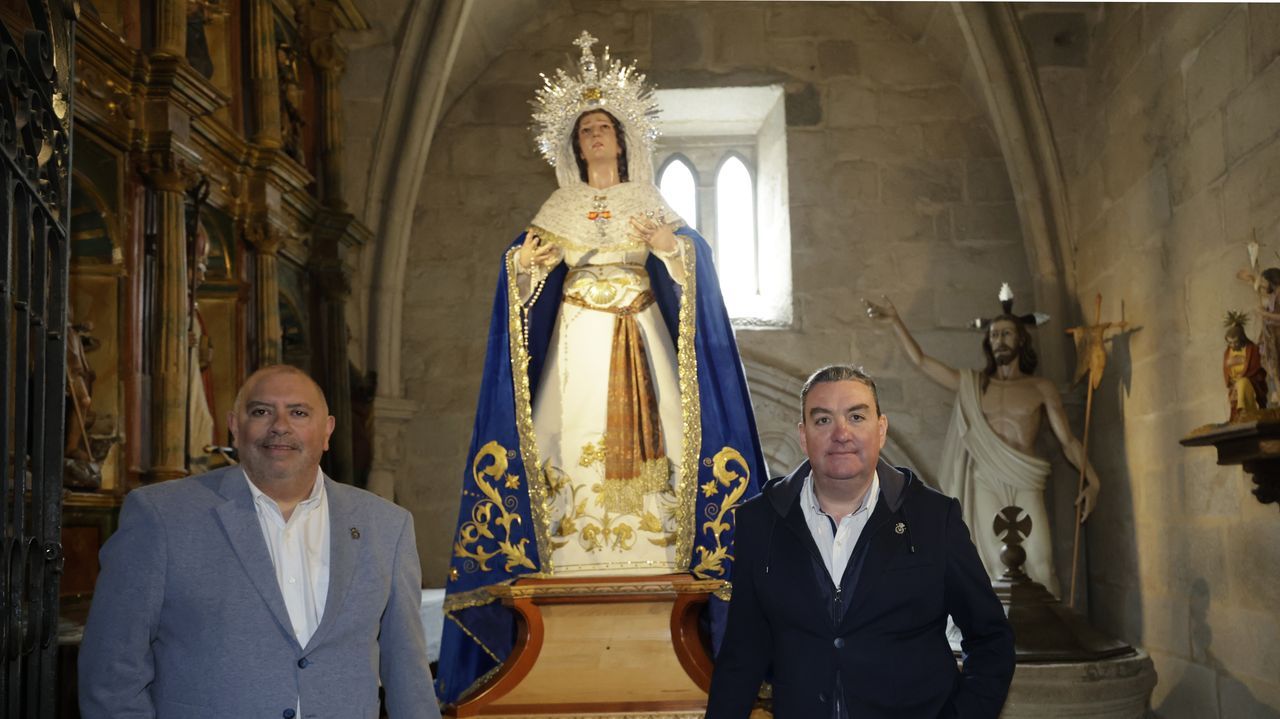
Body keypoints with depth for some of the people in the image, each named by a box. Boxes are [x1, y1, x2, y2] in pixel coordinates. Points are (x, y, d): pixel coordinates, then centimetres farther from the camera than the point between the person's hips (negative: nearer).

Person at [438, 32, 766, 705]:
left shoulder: (651, 205, 11)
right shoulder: (559, 209, 12)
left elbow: (694, 255, 3)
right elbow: (524, 268, 8)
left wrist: (672, 246, -18)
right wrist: (527, 260, -14)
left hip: (640, 336, 0)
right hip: (578, 338, 0)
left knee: (641, 435, -6)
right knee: (578, 437, -7)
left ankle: (652, 547, -4)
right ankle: (577, 552, -5)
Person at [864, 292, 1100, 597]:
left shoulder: (1041, 388, 11)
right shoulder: (973, 385, 14)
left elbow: (1067, 439, 10)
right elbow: (922, 361, 12)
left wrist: (1092, 480, -1)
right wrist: (896, 322, 5)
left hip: (1027, 484, -1)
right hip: (986, 483, 1)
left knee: (1039, 565, -14)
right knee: (998, 567, -8)